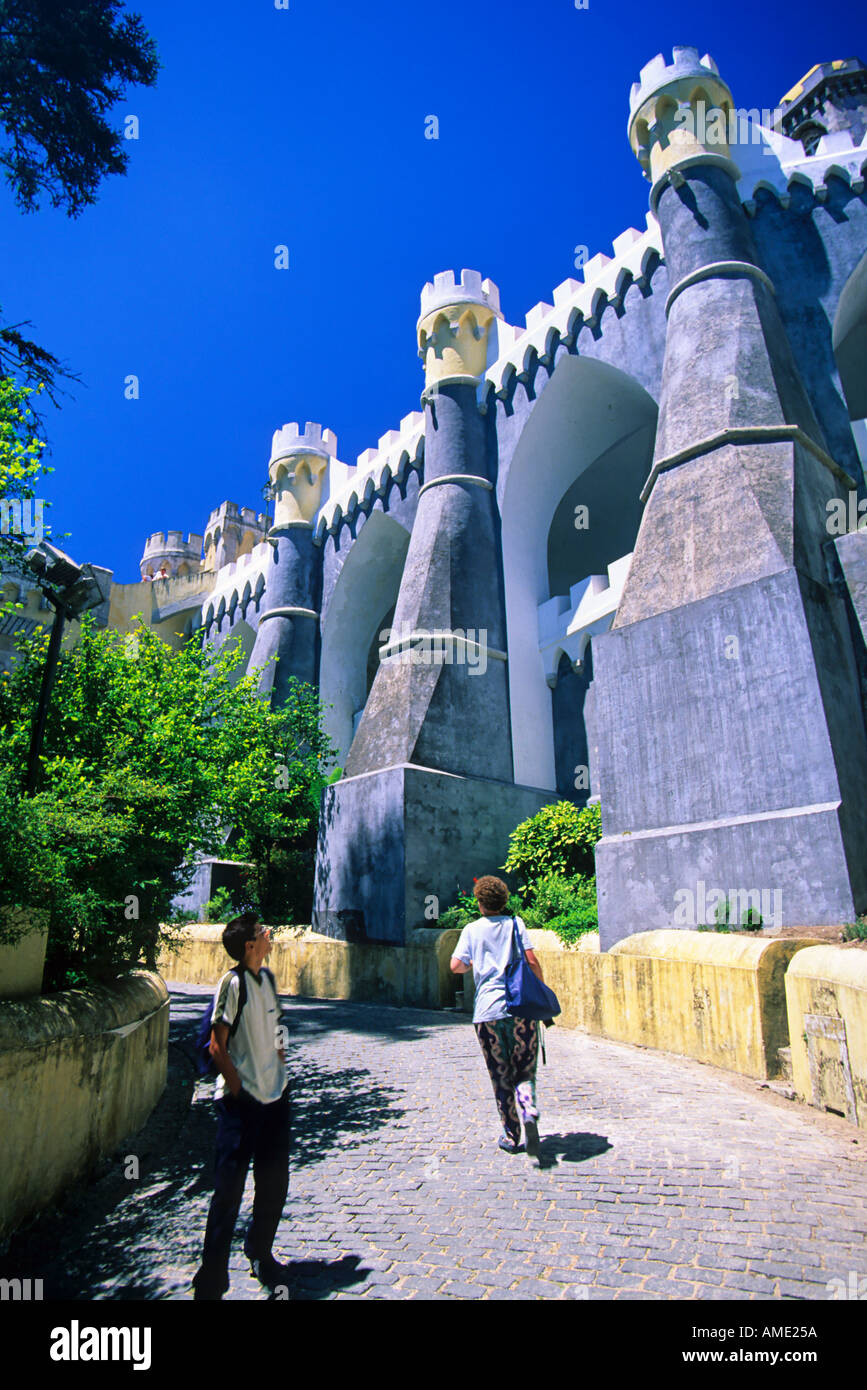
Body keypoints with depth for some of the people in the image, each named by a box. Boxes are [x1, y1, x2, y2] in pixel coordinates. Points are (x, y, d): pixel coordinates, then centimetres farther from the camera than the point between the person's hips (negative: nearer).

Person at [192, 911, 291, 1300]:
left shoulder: (267, 976, 5)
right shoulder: (233, 982, -17)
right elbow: (217, 1046, -15)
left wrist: (278, 1053, 9)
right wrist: (238, 1092, -14)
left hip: (274, 1095, 7)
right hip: (241, 1102, -7)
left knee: (274, 1183, 18)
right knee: (229, 1189, 2)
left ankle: (260, 1253, 40)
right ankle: (211, 1280, 18)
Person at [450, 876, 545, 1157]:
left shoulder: (472, 930, 4)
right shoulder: (515, 923, 5)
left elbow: (456, 965, -3)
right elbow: (532, 960, -4)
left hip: (488, 1010, 0)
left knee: (500, 1076, 11)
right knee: (524, 1070, 9)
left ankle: (511, 1136, 14)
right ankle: (529, 1109, -18)